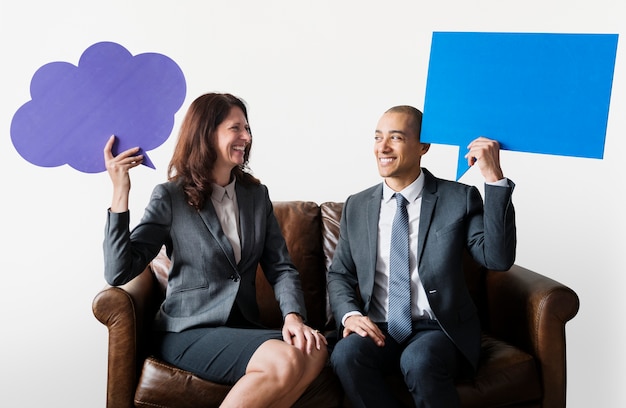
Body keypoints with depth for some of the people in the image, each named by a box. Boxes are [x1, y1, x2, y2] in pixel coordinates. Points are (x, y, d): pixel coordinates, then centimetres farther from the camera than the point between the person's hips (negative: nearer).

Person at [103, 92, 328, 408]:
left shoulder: (256, 195, 9)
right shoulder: (171, 197, -5)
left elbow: (280, 267, 5)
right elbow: (118, 273, -12)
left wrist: (293, 315, -15)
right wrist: (120, 193, -19)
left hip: (242, 328, 5)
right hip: (187, 332, -4)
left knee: (314, 351, -26)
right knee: (284, 361, -30)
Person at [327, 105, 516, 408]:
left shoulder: (459, 198, -1)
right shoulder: (357, 206, 8)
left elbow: (498, 258, -14)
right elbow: (339, 274, 12)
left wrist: (494, 179, -20)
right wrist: (349, 314, -9)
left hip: (440, 330, -2)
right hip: (379, 330, 3)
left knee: (419, 361, -34)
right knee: (345, 355, -29)